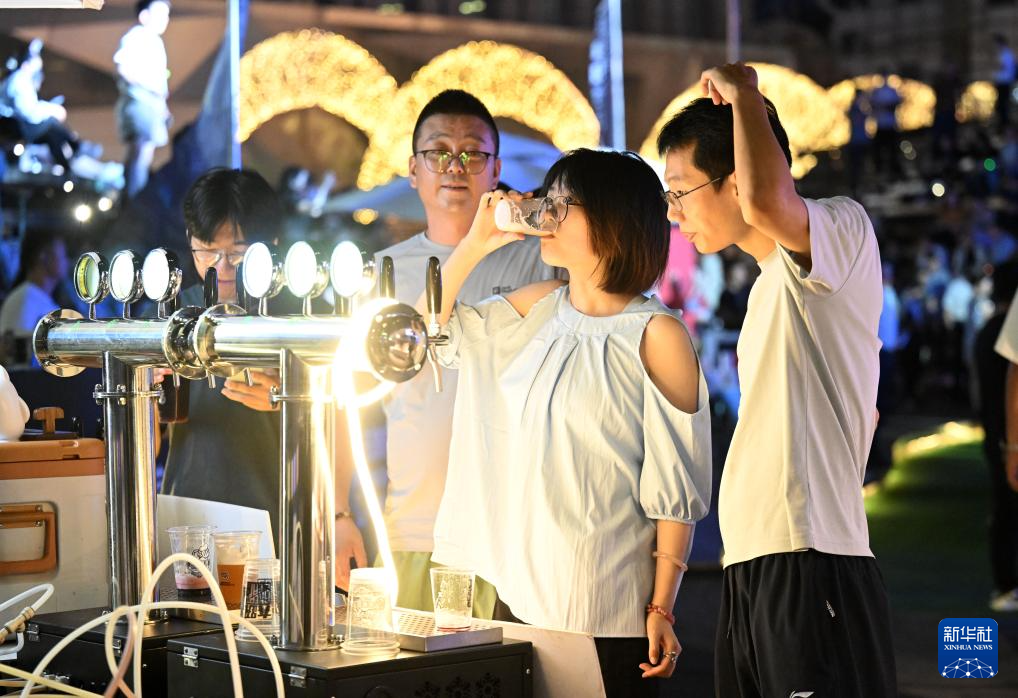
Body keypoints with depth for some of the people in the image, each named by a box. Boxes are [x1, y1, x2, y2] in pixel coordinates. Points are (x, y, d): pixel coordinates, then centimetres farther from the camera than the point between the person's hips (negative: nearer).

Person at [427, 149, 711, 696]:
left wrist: (662, 610, -13)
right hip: (521, 591, 6)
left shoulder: (655, 334, -10)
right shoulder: (540, 307, 9)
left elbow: (676, 487, -10)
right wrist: (475, 244, 4)